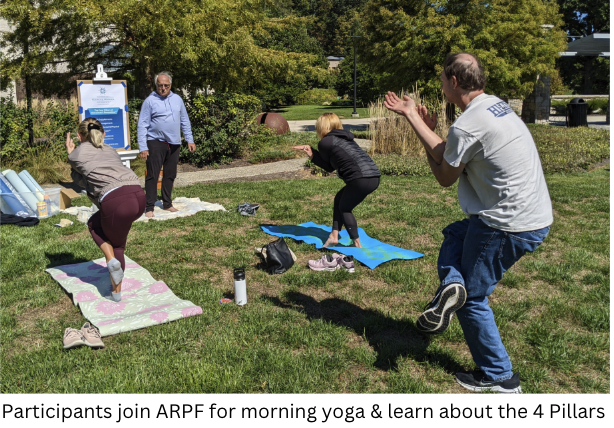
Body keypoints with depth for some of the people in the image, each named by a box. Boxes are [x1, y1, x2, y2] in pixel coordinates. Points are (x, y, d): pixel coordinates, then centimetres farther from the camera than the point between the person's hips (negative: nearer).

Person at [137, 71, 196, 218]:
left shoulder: (177, 99, 9)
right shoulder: (150, 101, -4)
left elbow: (185, 121, 16)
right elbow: (142, 125, -6)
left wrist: (190, 140, 10)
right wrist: (143, 147, -13)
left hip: (174, 143, 5)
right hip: (156, 143, -5)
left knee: (170, 175, 12)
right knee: (152, 175, -5)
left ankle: (167, 204, 24)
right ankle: (149, 207, 0)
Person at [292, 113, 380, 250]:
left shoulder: (325, 142, 2)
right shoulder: (344, 138, 25)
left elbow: (329, 167, 15)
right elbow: (331, 166, 25)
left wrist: (312, 155, 21)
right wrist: (312, 154, 24)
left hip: (361, 178, -8)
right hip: (374, 176, 8)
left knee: (344, 208, 12)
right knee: (339, 199, 20)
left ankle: (357, 244, 15)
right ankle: (334, 236, 21)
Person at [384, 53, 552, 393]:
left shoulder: (466, 126, -20)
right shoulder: (496, 105, 10)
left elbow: (445, 177, -3)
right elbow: (446, 155, 15)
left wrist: (427, 141, 12)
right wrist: (412, 115, 20)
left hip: (509, 227, -9)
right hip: (536, 216, 10)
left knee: (473, 298, 8)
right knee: (454, 234, 28)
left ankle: (499, 378, 20)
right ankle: (452, 282, 6)